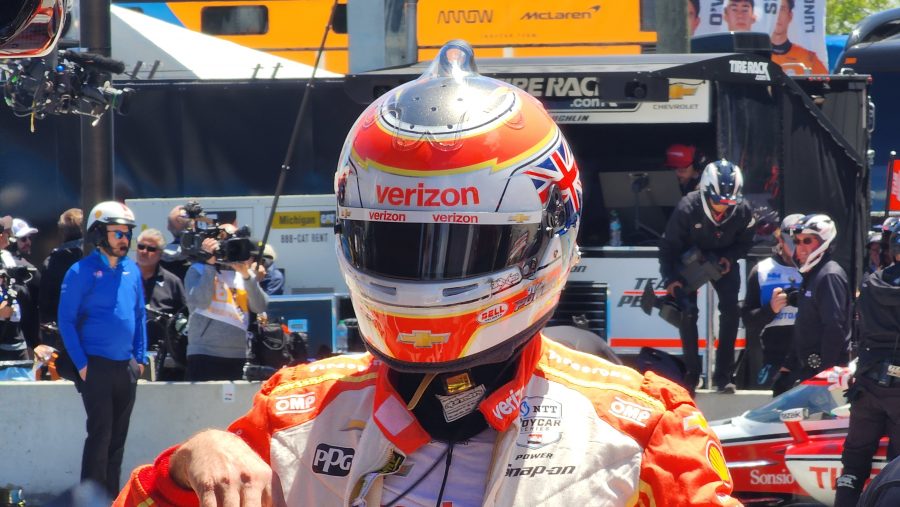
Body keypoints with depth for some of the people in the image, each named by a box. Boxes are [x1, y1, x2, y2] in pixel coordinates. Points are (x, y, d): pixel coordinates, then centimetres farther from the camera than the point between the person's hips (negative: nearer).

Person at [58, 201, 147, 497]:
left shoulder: (132, 271, 8)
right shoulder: (82, 272, -8)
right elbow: (66, 321, -8)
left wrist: (140, 358, 8)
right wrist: (81, 364, -12)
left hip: (126, 368, 6)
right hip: (96, 366, -6)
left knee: (118, 436, 10)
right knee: (100, 434, -8)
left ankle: (112, 498, 17)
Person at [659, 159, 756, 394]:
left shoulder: (742, 211, -22)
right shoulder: (687, 208, -30)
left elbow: (745, 242, -2)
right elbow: (668, 244, -18)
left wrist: (729, 258, -21)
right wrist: (670, 278, -26)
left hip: (723, 260, 2)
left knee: (731, 310, -13)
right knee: (687, 313, -13)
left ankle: (723, 374, -6)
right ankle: (692, 373, -1)